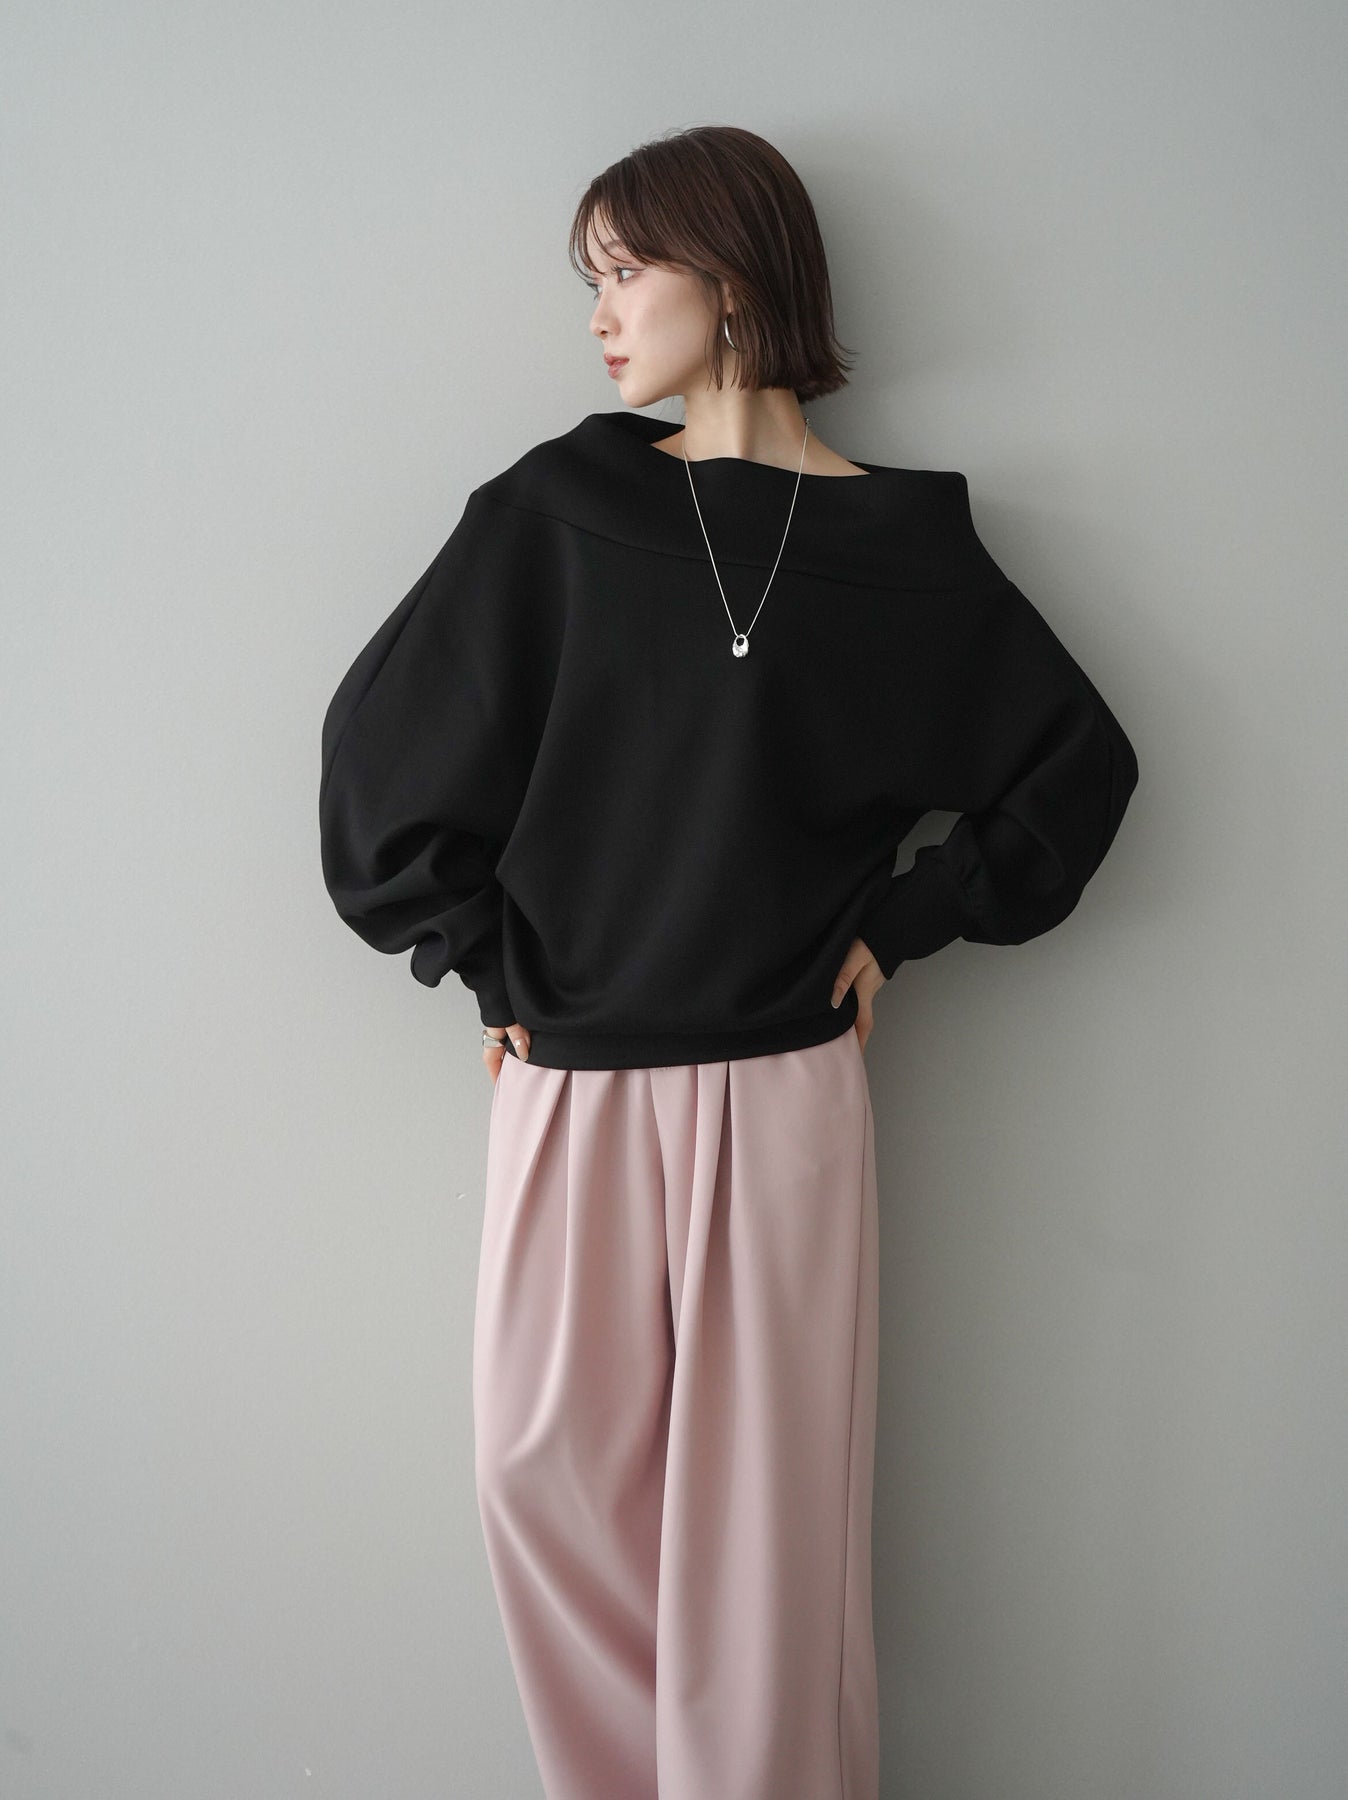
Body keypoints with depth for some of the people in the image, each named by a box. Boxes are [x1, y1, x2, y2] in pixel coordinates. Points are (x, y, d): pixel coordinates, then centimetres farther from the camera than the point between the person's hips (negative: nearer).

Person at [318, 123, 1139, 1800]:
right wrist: (487, 966, 2)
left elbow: (1078, 763, 9)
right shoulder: (556, 508, 3)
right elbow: (382, 738, 5)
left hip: (783, 1091, -1)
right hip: (569, 1089, 2)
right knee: (547, 1462, 8)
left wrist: (906, 921, 2)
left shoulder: (901, 544, 2)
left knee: (763, 1493, 6)